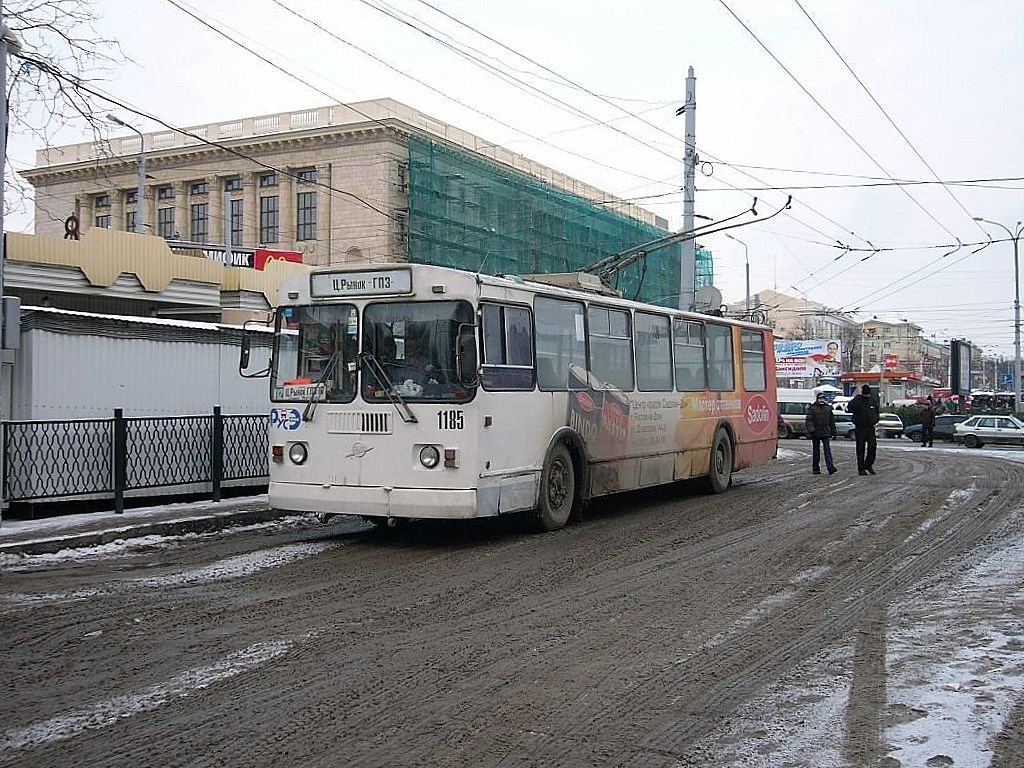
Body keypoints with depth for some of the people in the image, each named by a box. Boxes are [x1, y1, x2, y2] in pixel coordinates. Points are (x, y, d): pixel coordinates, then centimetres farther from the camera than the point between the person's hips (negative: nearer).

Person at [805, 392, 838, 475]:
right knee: (816, 452, 6)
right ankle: (815, 469, 14)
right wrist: (811, 430, -22)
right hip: (815, 434, -2)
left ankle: (830, 467, -16)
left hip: (825, 433, 2)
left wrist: (833, 432, 14)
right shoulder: (812, 408, -3)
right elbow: (808, 420, -9)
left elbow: (832, 421, 16)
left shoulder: (828, 408, 9)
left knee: (827, 450, -9)